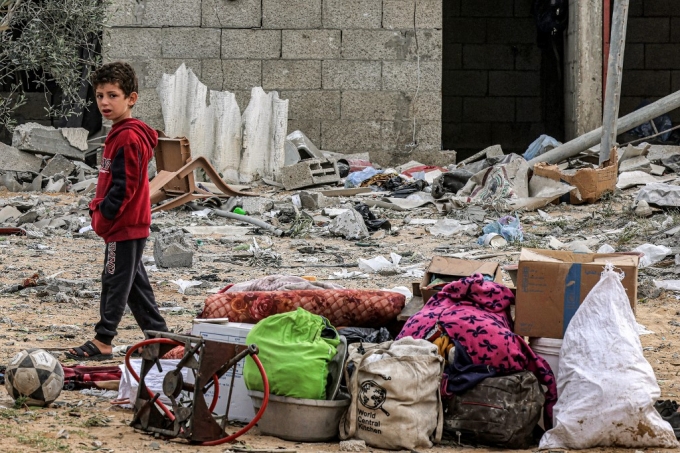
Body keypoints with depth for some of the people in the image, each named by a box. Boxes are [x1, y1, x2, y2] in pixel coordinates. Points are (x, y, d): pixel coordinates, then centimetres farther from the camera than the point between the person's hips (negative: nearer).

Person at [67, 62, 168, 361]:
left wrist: (104, 214, -16)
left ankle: (103, 341, 1)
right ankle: (160, 336, 19)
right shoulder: (120, 133, 15)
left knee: (115, 280, -4)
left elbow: (124, 186, -21)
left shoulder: (128, 137, -17)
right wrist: (98, 208, 11)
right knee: (134, 282, 14)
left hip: (124, 225, -10)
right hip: (130, 224, 10)